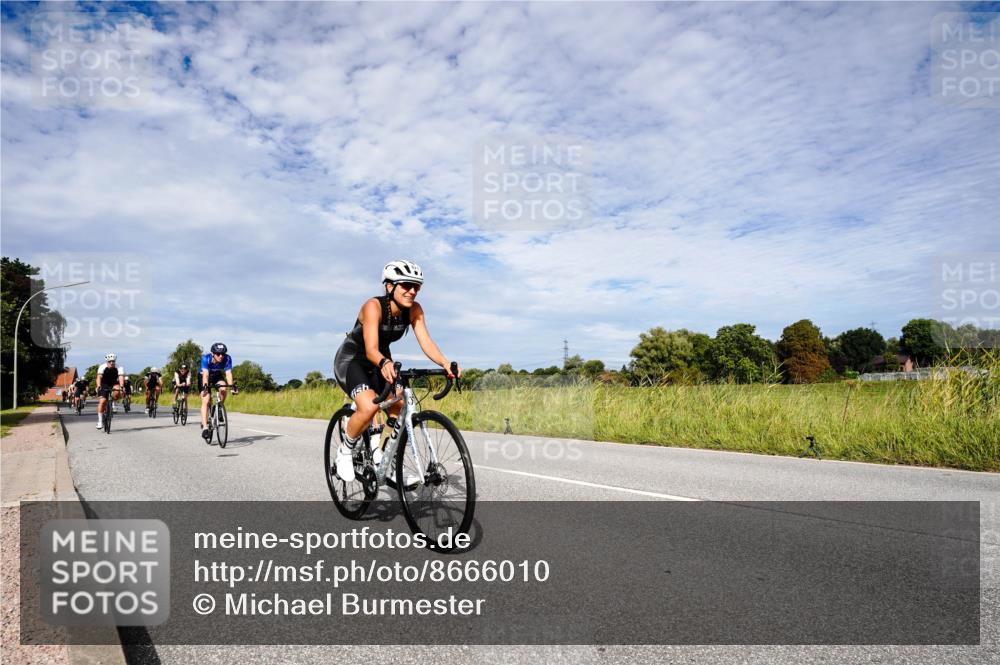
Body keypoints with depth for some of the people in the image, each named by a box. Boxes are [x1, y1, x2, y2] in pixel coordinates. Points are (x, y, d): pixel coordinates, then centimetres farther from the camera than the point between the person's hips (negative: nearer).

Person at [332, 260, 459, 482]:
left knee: (401, 409, -8)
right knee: (369, 407, -29)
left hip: (379, 363, 6)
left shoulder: (414, 310, -15)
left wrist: (445, 362, -45)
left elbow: (426, 342, -25)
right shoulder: (374, 306, -31)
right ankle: (345, 451, -3)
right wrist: (384, 363, -64)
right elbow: (371, 349, -41)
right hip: (350, 360, -6)